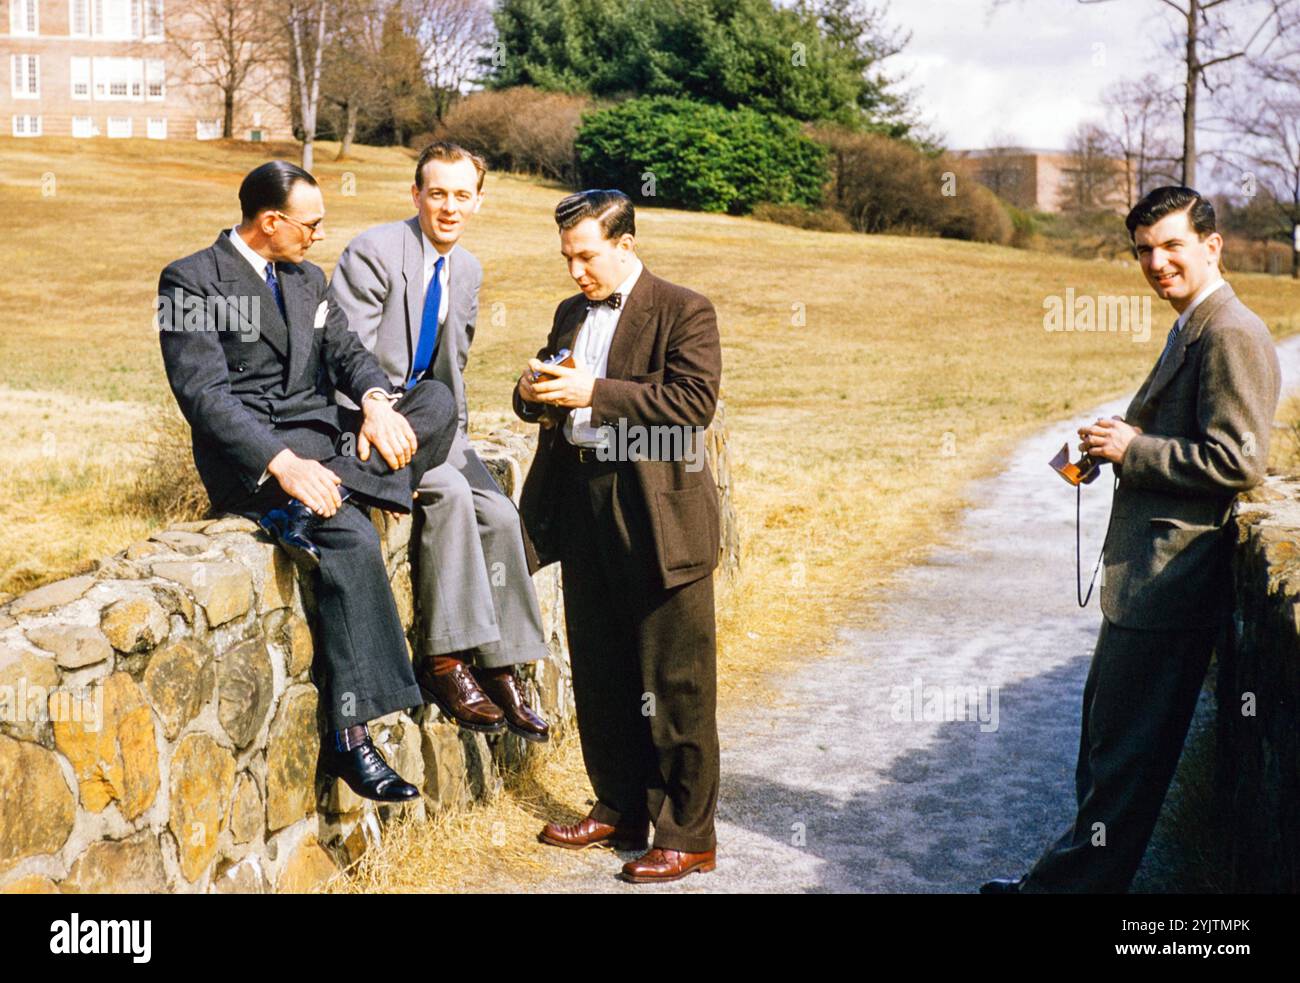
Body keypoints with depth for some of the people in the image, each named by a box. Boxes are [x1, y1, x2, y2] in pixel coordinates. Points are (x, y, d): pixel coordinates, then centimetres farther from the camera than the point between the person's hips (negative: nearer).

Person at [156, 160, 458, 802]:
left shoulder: (308, 279, 18)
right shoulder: (191, 282, -6)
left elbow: (346, 351, 9)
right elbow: (203, 393, -16)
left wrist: (376, 401, -17)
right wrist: (283, 463, -29)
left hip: (320, 436, 7)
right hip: (249, 455, -7)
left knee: (438, 399, -15)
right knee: (351, 542, -33)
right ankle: (347, 739, -30)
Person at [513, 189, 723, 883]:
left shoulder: (684, 311, -6)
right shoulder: (570, 315, 16)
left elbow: (694, 401, -18)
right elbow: (545, 400, 22)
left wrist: (595, 393, -22)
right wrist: (532, 393, -2)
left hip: (658, 516, -7)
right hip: (582, 507, 7)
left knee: (674, 685, -1)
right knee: (599, 677, 15)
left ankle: (687, 836, 9)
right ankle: (619, 811, 29)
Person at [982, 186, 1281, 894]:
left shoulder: (1230, 334, -15)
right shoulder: (1193, 329, 17)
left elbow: (1239, 461, -22)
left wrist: (1133, 450, -15)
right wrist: (1118, 445, 7)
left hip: (1169, 585, -11)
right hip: (1145, 575, 11)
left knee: (1124, 752, -1)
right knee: (1108, 735, 19)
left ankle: (1078, 877, 8)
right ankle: (1076, 872, 31)